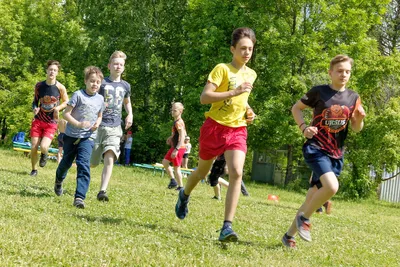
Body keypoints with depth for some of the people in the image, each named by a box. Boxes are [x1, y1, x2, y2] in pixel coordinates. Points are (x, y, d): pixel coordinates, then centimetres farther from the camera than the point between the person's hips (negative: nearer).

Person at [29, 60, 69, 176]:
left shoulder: (60, 87, -9)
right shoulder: (39, 85, -2)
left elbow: (66, 102, 4)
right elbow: (35, 100, 11)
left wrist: (58, 108, -15)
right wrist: (35, 108, -11)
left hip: (51, 123, -2)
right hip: (38, 120, 2)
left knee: (44, 147, -19)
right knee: (34, 148, -1)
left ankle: (44, 155, 19)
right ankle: (34, 170, 23)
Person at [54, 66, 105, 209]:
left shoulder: (100, 99, 2)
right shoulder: (78, 95, -12)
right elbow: (66, 113, -14)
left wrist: (97, 124, -4)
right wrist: (78, 124, -28)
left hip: (87, 137, 2)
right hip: (71, 135, -2)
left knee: (84, 165, -15)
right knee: (67, 162, 16)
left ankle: (79, 197, -20)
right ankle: (58, 181, 50)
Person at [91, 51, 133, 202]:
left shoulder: (125, 86, 11)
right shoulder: (102, 83, -1)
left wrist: (130, 115, 12)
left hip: (114, 128, 2)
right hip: (98, 125, -2)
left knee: (110, 158, -20)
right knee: (92, 163, 3)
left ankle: (102, 191, -25)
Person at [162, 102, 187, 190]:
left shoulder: (178, 122, -19)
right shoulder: (178, 121, 11)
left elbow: (182, 137, -26)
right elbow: (184, 133, 22)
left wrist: (176, 149, -30)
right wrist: (171, 137, 14)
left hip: (178, 147, -10)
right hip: (174, 146, 10)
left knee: (176, 167, -2)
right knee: (165, 162, 13)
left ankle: (181, 186, 7)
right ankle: (173, 180, 18)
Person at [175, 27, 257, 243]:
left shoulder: (251, 75, 10)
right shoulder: (222, 69, -10)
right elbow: (204, 97, -19)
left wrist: (248, 111, 8)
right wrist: (234, 92, -26)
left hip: (237, 130, 3)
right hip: (215, 126, -3)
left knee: (236, 173, -19)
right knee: (202, 172, 14)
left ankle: (227, 227, -20)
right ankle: (185, 195, 49)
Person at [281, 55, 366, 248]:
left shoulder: (353, 97, 6)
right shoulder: (319, 92, -6)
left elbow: (356, 128, 12)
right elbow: (296, 108, 5)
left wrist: (359, 118, -10)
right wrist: (304, 127, -11)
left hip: (336, 154, 5)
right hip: (316, 148, -5)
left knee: (313, 196, 8)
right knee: (332, 187, -28)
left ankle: (290, 235, 23)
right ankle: (304, 217, -3)